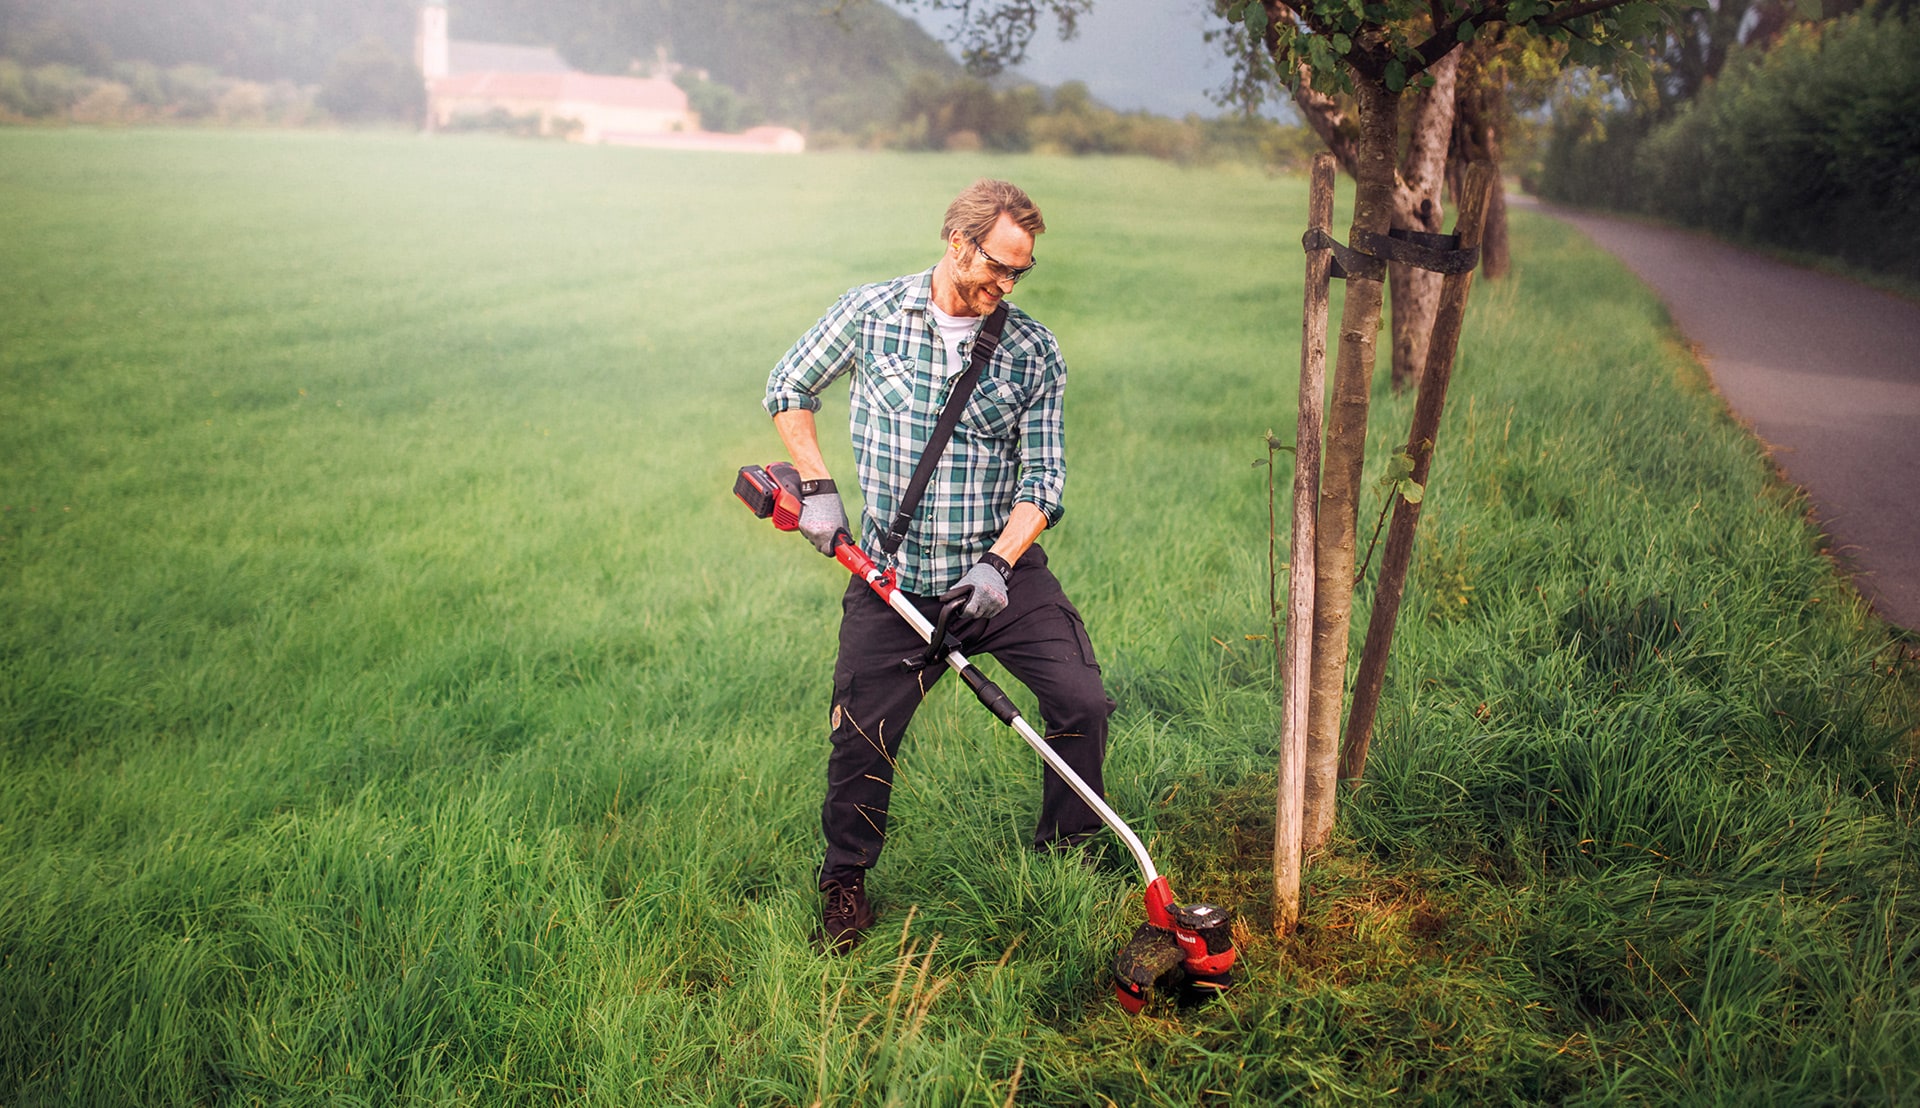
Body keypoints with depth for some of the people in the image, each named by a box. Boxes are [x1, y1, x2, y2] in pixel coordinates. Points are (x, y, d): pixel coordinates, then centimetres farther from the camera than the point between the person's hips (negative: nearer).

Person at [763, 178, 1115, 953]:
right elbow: (788, 391, 9)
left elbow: (1042, 476, -2)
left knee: (1082, 703, -8)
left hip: (1001, 571, 1)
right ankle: (845, 884, 22)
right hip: (892, 577, -1)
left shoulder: (1033, 351, -2)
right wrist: (817, 488, -1)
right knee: (862, 737, -1)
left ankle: (1066, 852, 17)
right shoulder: (870, 314, -4)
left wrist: (998, 563, -17)